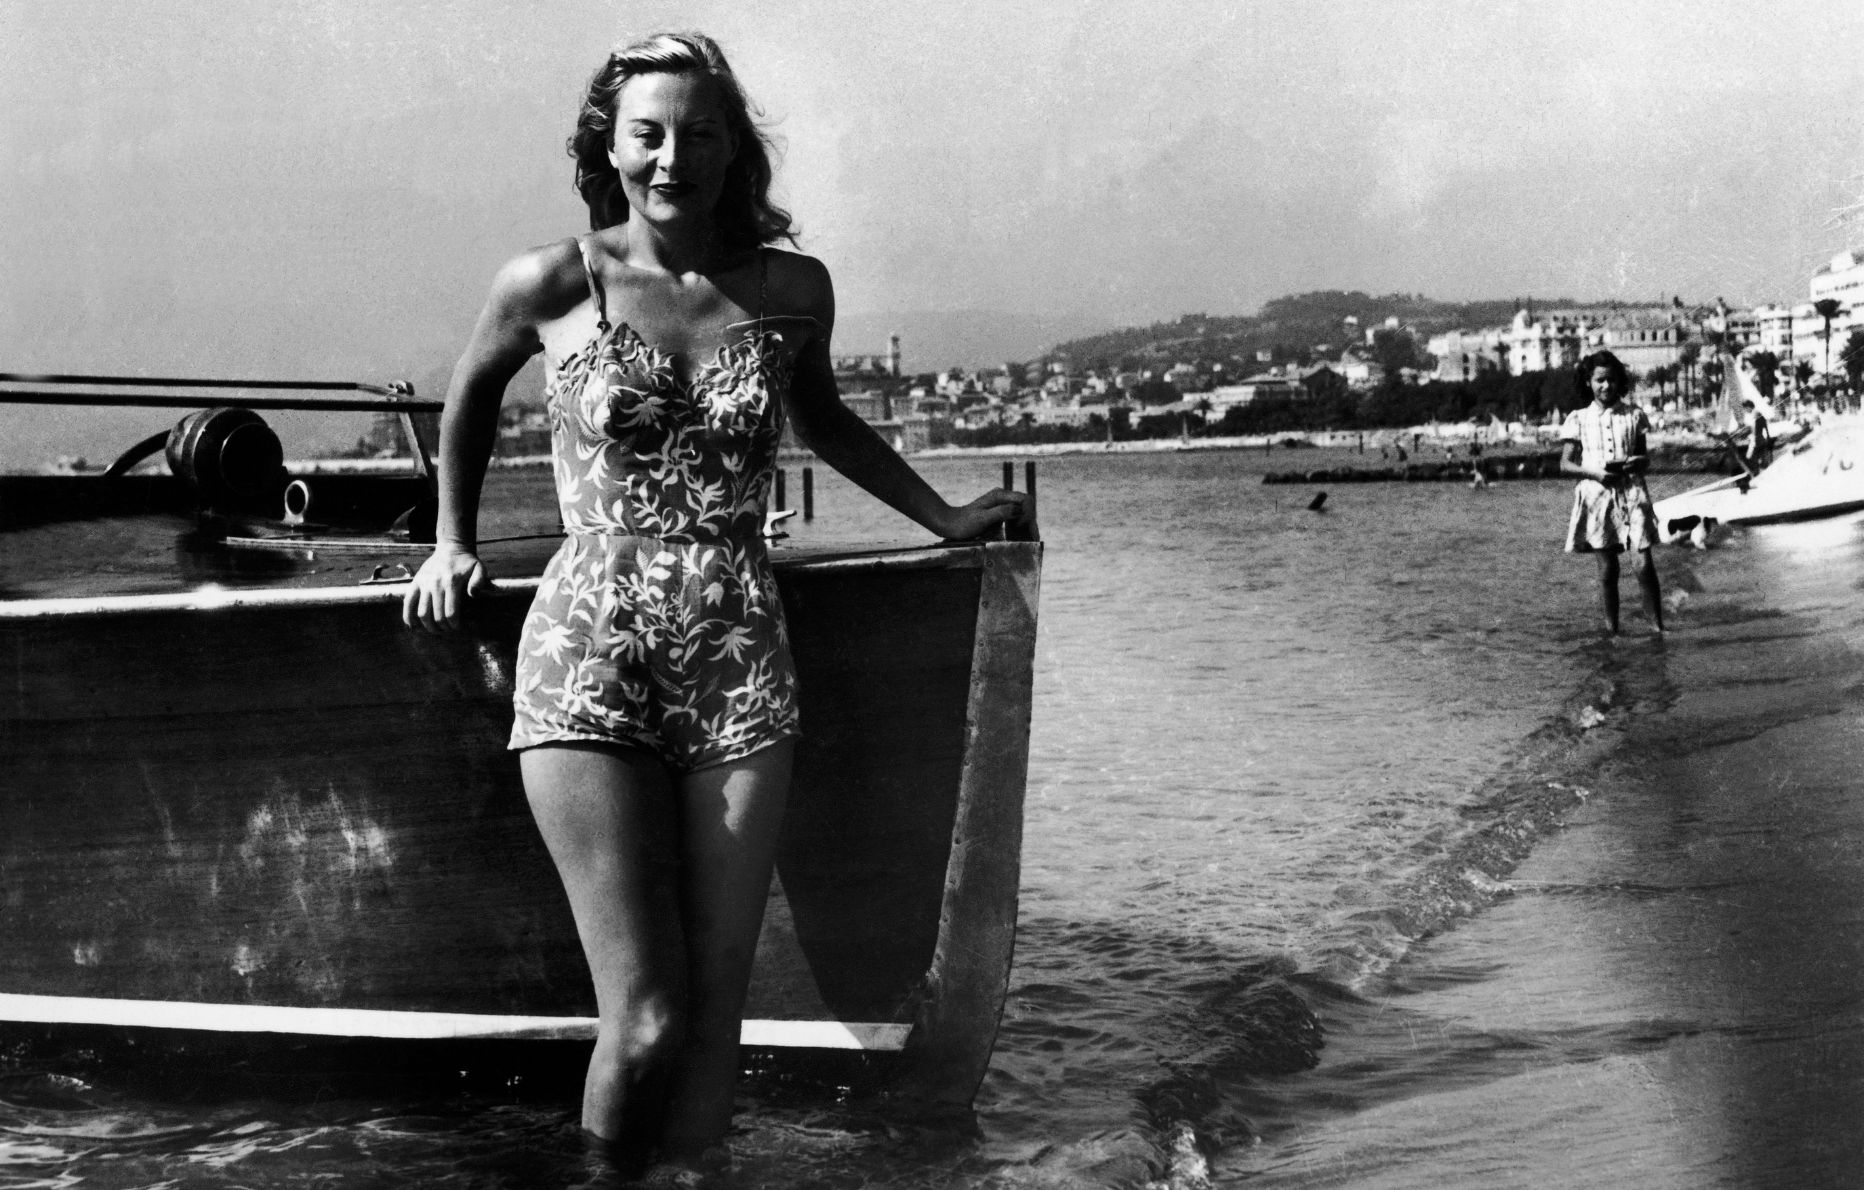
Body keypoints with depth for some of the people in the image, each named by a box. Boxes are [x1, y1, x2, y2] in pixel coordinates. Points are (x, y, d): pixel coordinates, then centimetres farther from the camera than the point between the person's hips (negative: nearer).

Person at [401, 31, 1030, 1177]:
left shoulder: (792, 289, 6)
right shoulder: (550, 284, -1)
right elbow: (472, 394, 21)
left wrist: (941, 513, 26)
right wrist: (454, 542, 23)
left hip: (741, 663, 3)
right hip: (589, 655, -2)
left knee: (713, 1017, 0)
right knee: (646, 1021, -10)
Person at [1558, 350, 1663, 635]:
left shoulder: (1633, 416, 8)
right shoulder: (1578, 420, 5)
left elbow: (1645, 459, 13)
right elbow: (1565, 464, 4)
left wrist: (1639, 462, -11)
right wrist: (1594, 472, -13)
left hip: (1631, 492, 0)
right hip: (1597, 493, 0)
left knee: (1644, 563, -7)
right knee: (1607, 568, 3)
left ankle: (1658, 624, 1)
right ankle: (1612, 629, 9)